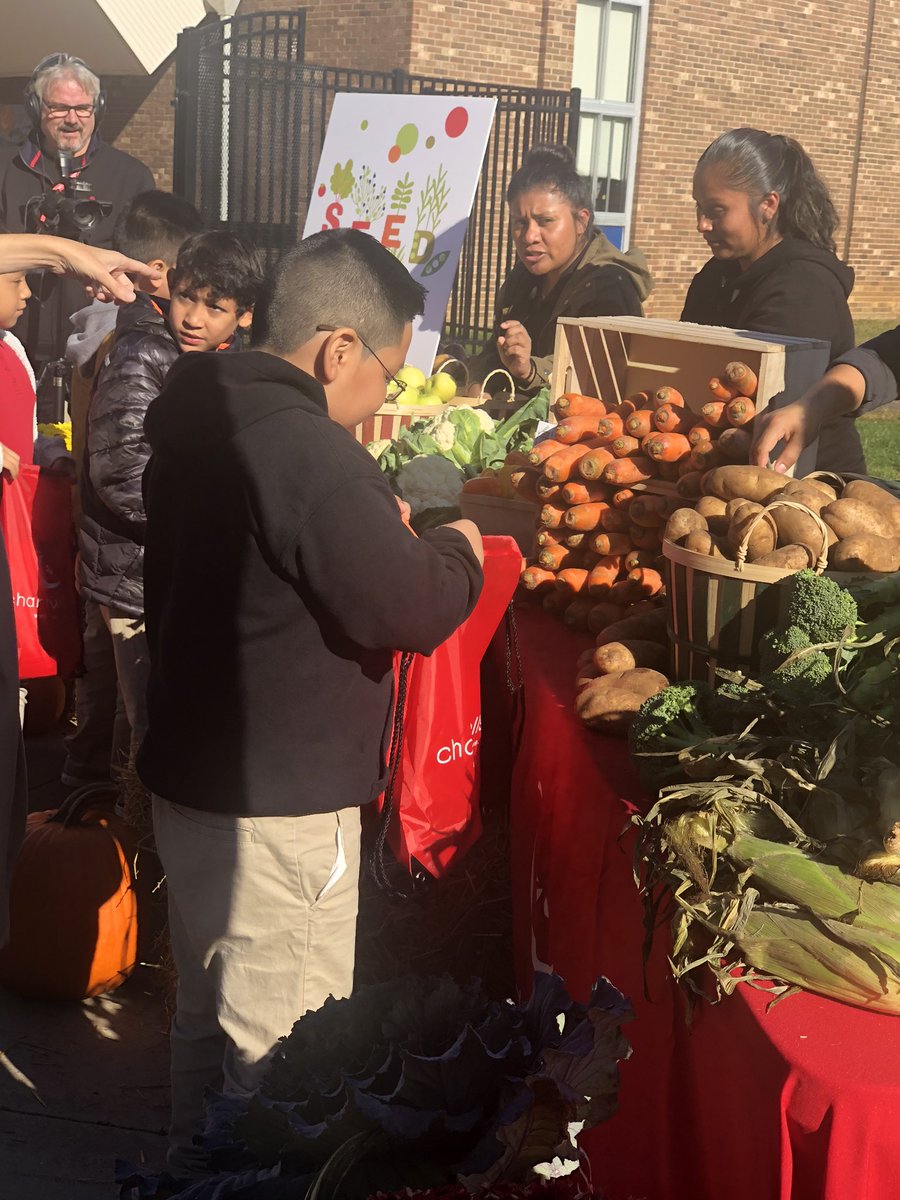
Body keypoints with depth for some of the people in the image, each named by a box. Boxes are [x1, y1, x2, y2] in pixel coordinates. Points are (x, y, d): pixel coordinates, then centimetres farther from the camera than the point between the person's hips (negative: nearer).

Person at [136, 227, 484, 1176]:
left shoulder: (201, 420, 6)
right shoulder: (311, 451, -24)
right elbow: (408, 611, -22)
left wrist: (378, 525, 8)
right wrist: (456, 551, -3)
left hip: (191, 778, 10)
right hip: (276, 809, -10)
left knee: (208, 1014, 24)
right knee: (277, 1055, 5)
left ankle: (195, 1166, 40)